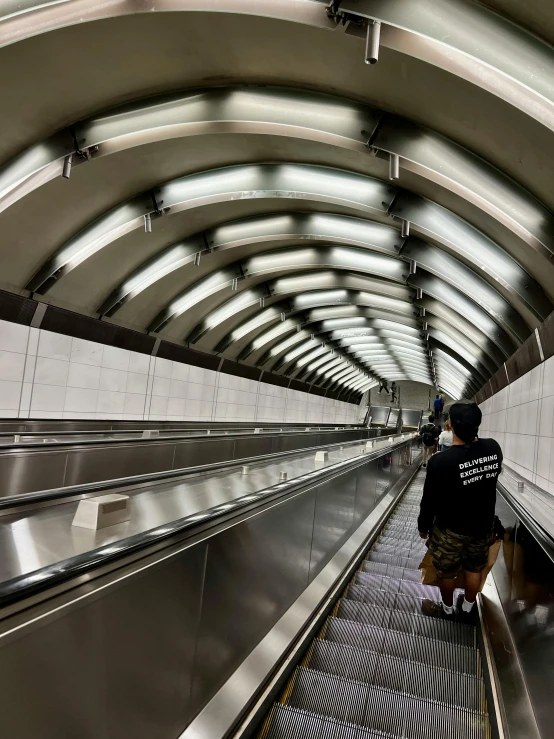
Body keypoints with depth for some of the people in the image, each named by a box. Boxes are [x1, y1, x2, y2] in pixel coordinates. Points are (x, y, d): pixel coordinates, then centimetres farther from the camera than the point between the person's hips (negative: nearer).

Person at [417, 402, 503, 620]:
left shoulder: (441, 462, -32)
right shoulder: (494, 448, -18)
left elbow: (430, 501, -19)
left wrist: (423, 526, -1)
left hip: (450, 529, -4)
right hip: (483, 525, 5)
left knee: (447, 573, 20)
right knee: (474, 570, 25)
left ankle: (446, 609, 43)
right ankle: (468, 609, 46)